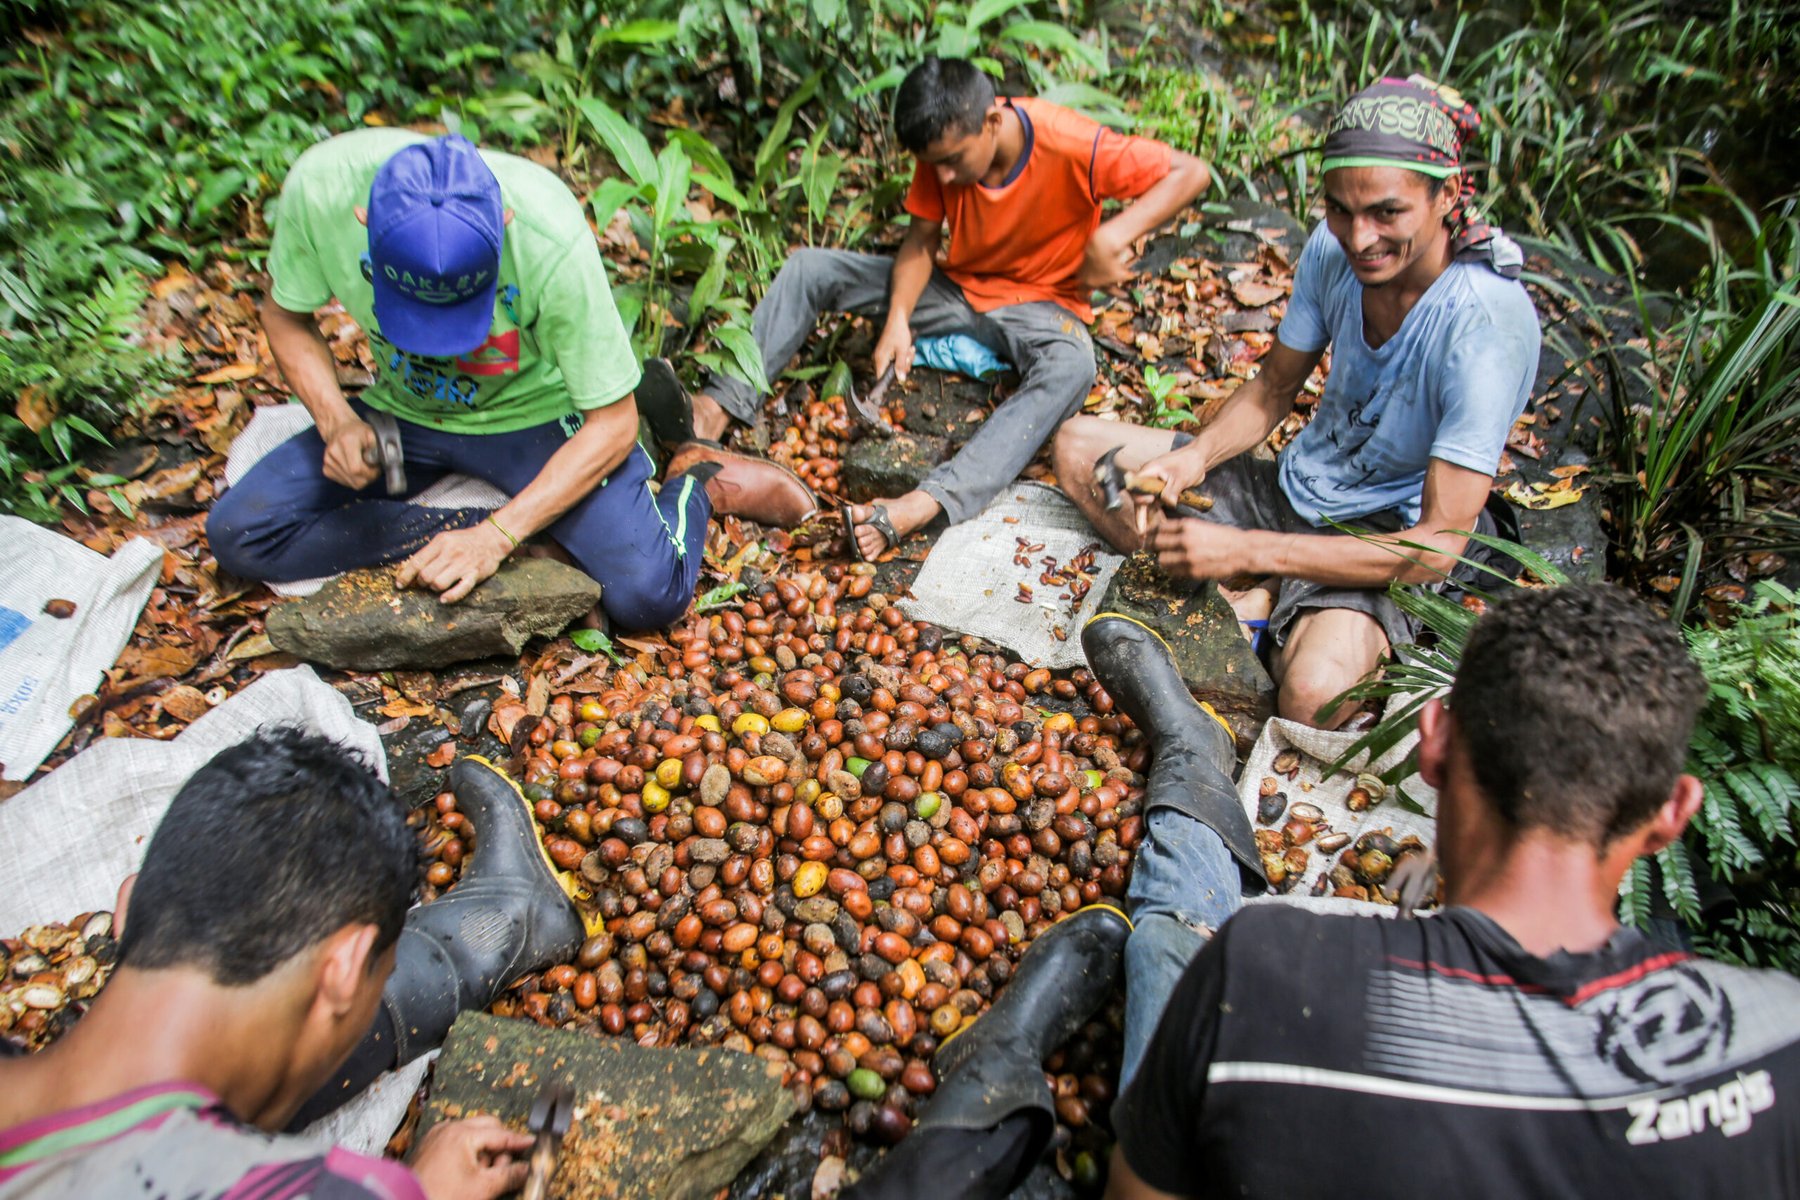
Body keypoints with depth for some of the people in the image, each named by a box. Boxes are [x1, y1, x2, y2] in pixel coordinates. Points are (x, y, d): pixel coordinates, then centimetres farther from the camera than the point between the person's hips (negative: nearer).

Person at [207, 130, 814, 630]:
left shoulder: (551, 237, -32)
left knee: (647, 593, -26)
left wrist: (495, 538, -29)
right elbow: (286, 314, -2)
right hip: (400, 413, 5)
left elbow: (612, 425, -23)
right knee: (237, 534, -12)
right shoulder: (321, 186, -25)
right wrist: (337, 423, -20)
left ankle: (697, 480, 8)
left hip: (533, 414, -4)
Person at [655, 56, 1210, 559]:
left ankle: (925, 503, -56)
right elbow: (921, 238, -5)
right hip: (956, 284, 5)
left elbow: (1192, 171, -21)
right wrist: (898, 319, -21)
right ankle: (722, 404, -19)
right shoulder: (943, 149, -11)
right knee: (809, 268, -9)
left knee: (1071, 367, -41)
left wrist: (1117, 232, -36)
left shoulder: (1070, 147, -25)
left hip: (1038, 303, -4)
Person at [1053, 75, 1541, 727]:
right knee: (1078, 445, -2)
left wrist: (1245, 550, -32)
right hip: (1294, 489, 7)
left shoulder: (1488, 324, -26)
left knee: (1315, 695, -39)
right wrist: (1194, 458, -15)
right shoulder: (1333, 247, -9)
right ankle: (1263, 600, -13)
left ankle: (1262, 598, -6)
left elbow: (1439, 546, -27)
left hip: (1386, 536, -7)